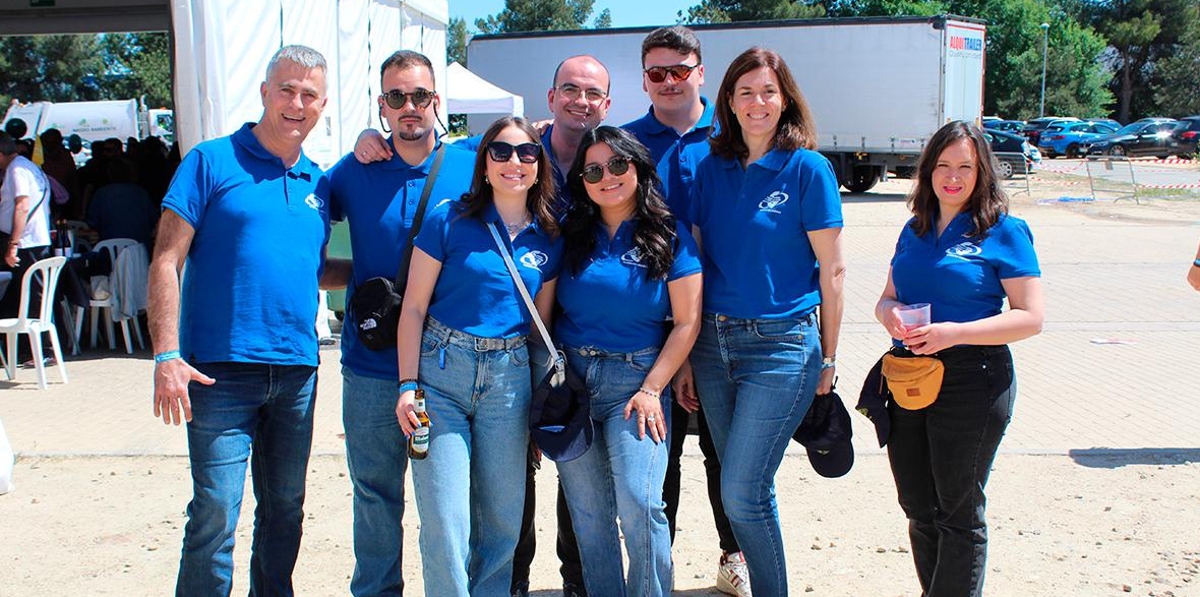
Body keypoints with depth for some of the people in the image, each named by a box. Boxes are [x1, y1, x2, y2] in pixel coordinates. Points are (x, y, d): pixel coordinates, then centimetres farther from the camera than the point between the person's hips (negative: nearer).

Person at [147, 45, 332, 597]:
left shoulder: (319, 183, 12)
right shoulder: (212, 162, -3)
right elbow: (166, 262, -7)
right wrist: (167, 355, -15)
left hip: (297, 370, 5)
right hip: (222, 370, -5)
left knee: (284, 510, 15)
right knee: (216, 511, -4)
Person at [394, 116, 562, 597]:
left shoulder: (548, 240, 7)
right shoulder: (449, 221, -3)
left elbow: (542, 325, 13)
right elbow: (413, 308, -2)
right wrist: (408, 385, -9)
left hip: (510, 378, 3)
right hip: (442, 372, -3)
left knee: (503, 520, 10)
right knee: (446, 523, -6)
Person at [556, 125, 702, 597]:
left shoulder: (670, 236, -1)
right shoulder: (572, 235, 7)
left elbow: (687, 322, -3)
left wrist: (652, 389, -10)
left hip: (635, 378, -3)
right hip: (569, 377, 3)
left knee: (639, 504, -13)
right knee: (587, 513, 7)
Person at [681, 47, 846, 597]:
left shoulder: (808, 168, -6)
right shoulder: (711, 168, 7)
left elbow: (831, 271, -4)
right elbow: (694, 262, 9)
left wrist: (827, 359, -4)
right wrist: (686, 354, 7)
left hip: (781, 345, -5)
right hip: (714, 340, 5)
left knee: (742, 494, -6)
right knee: (744, 486, 12)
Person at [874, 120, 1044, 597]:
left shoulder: (1004, 232, -6)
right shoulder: (914, 231, 12)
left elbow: (1030, 317, -11)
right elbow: (888, 297, 17)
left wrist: (954, 333, -22)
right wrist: (889, 313, -8)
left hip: (972, 382, -6)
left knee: (958, 512, 5)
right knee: (918, 508, 14)